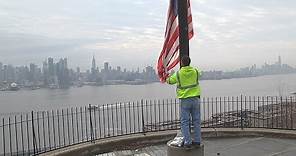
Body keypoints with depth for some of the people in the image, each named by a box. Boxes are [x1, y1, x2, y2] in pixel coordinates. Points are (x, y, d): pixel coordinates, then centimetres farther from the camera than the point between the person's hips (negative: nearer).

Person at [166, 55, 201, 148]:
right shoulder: (195, 71, 1)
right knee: (196, 121, 10)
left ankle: (187, 142, 2)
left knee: (185, 122, 3)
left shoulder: (178, 74, -8)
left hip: (185, 100, -3)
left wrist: (169, 78, 31)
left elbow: (169, 81, 7)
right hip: (195, 99, 3)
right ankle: (197, 140, 16)